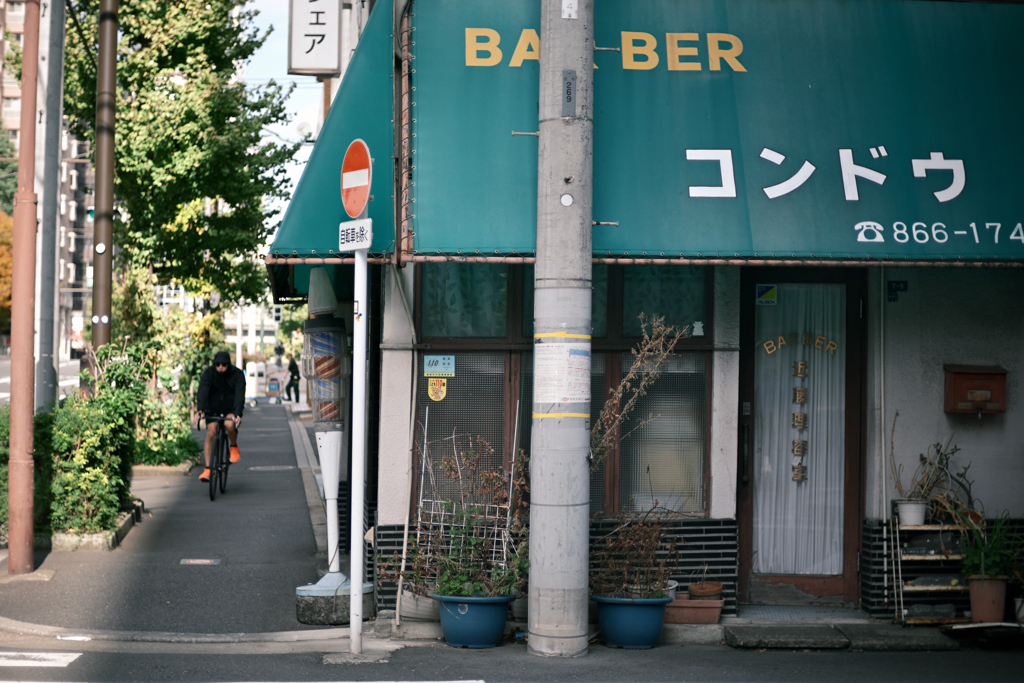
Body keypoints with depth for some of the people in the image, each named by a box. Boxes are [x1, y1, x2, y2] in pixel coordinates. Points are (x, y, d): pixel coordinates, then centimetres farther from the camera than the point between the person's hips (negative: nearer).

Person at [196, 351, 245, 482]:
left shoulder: (237, 375, -14)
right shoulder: (208, 374, -12)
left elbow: (239, 395, -25)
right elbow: (203, 391, -26)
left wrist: (237, 413, -41)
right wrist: (201, 409, -43)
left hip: (231, 409, -2)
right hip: (213, 409, 2)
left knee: (229, 424, -33)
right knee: (210, 433, -16)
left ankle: (234, 447, -3)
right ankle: (207, 469, -12)